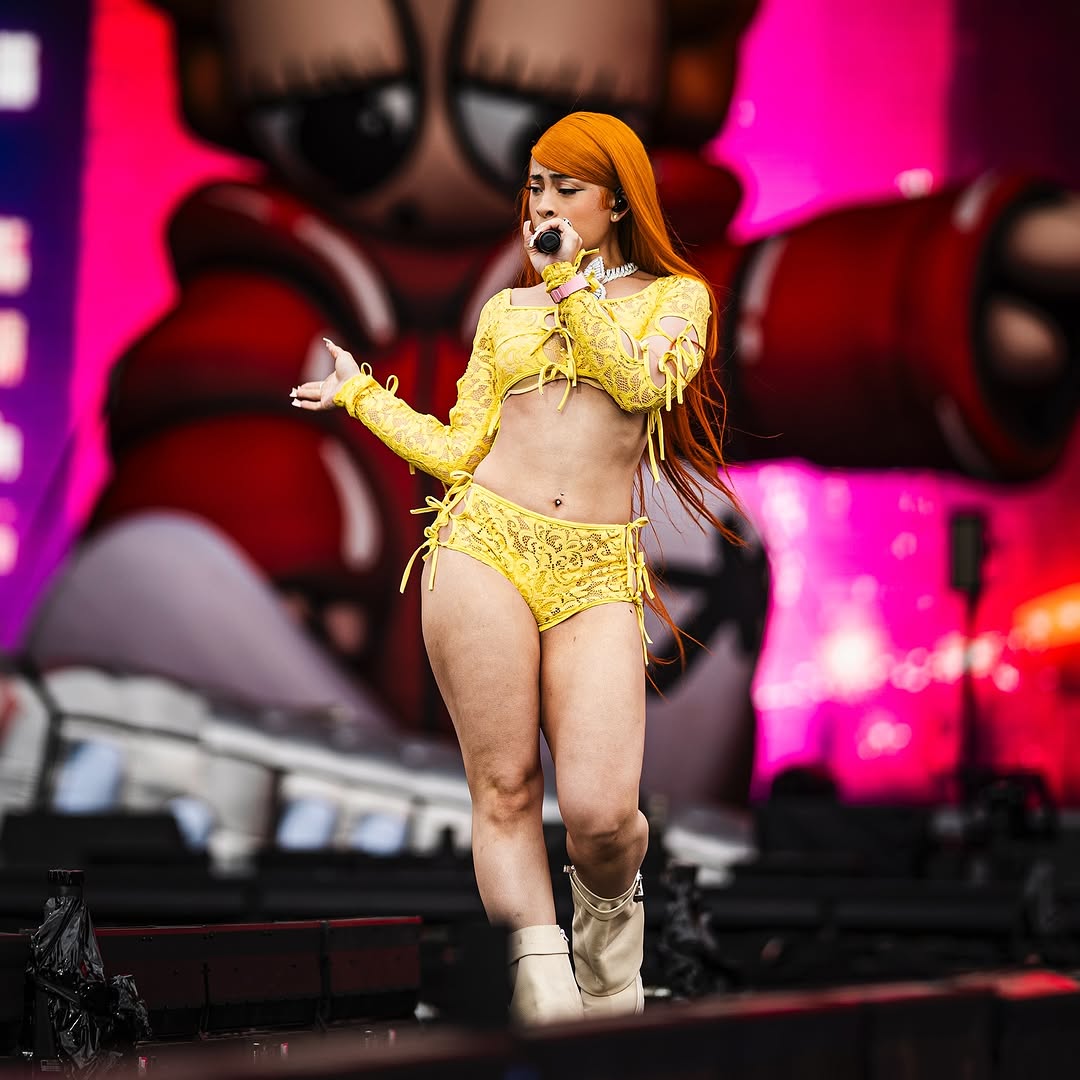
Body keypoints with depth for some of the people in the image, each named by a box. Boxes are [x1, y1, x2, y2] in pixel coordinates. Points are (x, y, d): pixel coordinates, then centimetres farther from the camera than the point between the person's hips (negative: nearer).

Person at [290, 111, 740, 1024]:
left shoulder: (676, 295, 12)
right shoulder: (508, 310, 19)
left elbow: (640, 381, -10)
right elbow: (458, 451, 18)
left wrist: (571, 281, -3)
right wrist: (360, 394, 23)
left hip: (597, 573, -2)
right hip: (486, 545, 2)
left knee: (601, 814, -12)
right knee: (505, 789, -5)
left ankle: (609, 911, 23)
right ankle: (545, 1000, 1)